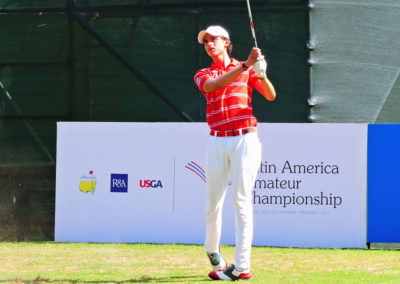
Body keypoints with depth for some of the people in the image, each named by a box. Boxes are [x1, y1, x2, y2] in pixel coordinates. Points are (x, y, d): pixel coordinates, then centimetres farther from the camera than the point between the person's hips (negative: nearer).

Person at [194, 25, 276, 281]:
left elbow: (270, 95, -3)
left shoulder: (246, 70, 9)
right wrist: (245, 65, -24)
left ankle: (242, 266, -14)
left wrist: (261, 72, -22)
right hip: (217, 142, 2)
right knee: (214, 202, 7)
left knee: (242, 200, -10)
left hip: (245, 140, -2)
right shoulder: (203, 75, 11)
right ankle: (212, 250, 33)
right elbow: (214, 85, -14)